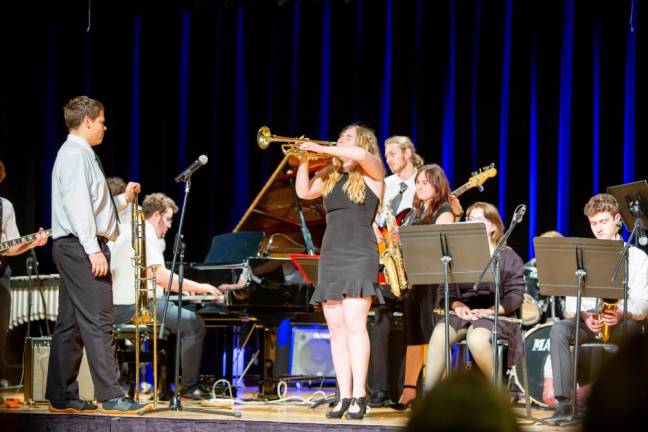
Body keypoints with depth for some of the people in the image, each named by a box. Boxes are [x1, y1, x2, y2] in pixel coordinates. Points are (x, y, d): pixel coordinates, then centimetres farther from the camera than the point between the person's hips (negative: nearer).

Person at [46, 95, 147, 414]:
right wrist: (94, 250, -24)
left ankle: (62, 397, 12)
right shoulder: (77, 155, -11)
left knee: (70, 325, 10)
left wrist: (123, 199, 16)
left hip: (70, 248, 11)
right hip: (80, 246, -11)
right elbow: (77, 206, -20)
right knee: (97, 322, -12)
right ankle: (111, 396, -14)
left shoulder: (78, 154, 20)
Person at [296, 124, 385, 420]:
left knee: (354, 324, -15)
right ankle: (344, 397, 2)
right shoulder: (332, 175, 20)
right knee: (336, 328, 1)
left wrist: (322, 149, -13)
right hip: (330, 255, 6)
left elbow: (361, 154, -19)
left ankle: (359, 396, -16)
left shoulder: (372, 172, 2)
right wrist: (304, 160, 3)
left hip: (359, 254, -6)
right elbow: (303, 192, 13)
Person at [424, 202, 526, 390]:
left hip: (496, 316, -3)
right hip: (463, 313, 3)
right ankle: (428, 392, -30)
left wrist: (490, 310, -17)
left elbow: (515, 296, -2)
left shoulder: (507, 257, 7)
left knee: (476, 337, -37)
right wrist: (457, 305, -9)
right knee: (440, 333, -31)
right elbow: (445, 290, 13)